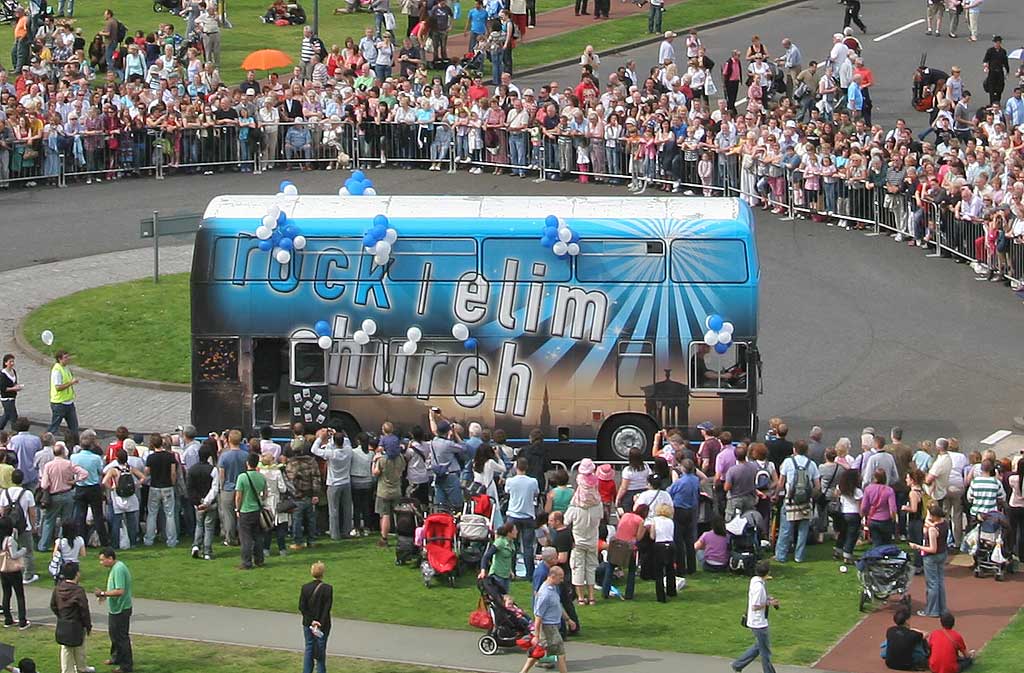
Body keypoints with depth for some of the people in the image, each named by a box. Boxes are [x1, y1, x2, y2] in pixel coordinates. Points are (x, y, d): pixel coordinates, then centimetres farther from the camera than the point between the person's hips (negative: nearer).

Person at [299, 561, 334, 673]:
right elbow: (327, 608, -15)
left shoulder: (305, 588, -5)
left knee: (308, 649, 11)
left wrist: (311, 621, -6)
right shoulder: (328, 588, -13)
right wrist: (321, 624, -12)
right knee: (321, 650, 6)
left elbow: (302, 607, -6)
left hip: (308, 623, 2)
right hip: (323, 624, -2)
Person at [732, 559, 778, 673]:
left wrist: (768, 599, 5)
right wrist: (769, 603, -16)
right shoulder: (759, 586, -27)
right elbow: (755, 606, -25)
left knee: (759, 646, 23)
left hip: (756, 621, 9)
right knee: (765, 650, 6)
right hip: (759, 623, -9)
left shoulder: (754, 580, 2)